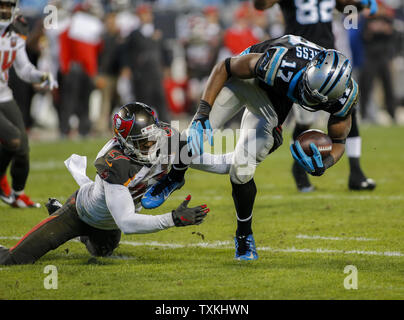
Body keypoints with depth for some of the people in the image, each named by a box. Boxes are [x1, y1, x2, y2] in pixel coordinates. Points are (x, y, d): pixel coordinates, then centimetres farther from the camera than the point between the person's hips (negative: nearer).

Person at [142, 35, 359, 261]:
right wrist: (203, 113, -29)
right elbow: (224, 68, -24)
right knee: (199, 135, -17)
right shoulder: (279, 63, -42)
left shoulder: (342, 99, -33)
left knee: (241, 172, -11)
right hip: (245, 77, -1)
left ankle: (244, 235, 15)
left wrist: (326, 163, -36)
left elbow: (339, 141, -13)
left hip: (274, 104, 1)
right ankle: (175, 177, 18)